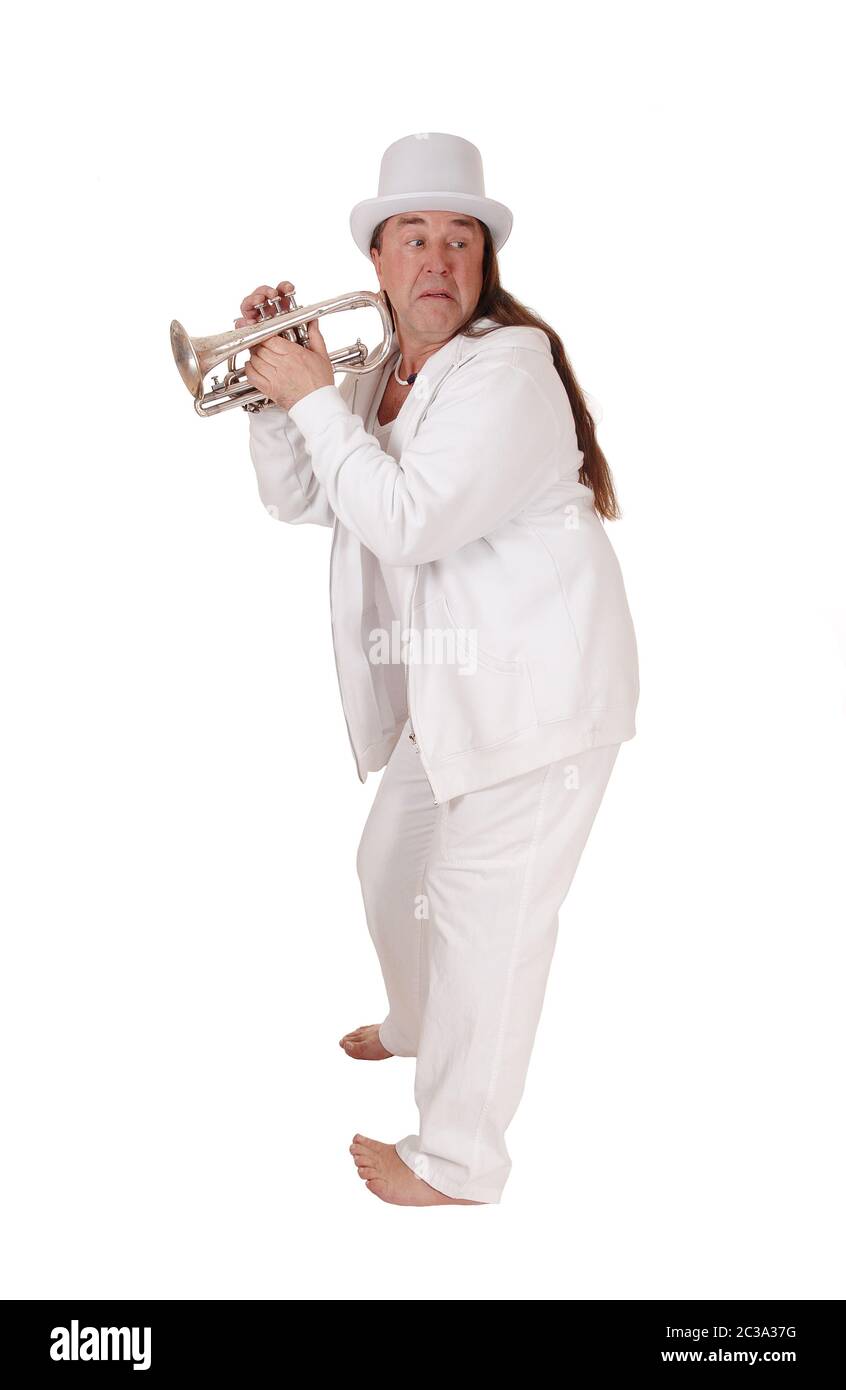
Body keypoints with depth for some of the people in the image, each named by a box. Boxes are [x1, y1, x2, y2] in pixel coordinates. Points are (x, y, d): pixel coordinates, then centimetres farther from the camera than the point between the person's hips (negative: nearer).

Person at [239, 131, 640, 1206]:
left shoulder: (507, 370, -18)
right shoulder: (381, 380, 11)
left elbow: (408, 523, -28)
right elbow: (296, 499, 14)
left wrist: (316, 401, -19)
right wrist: (276, 388, 0)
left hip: (541, 688, -9)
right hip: (446, 690, 10)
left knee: (483, 911, -5)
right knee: (392, 865, 24)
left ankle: (455, 1166, 12)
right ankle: (418, 1027, 52)